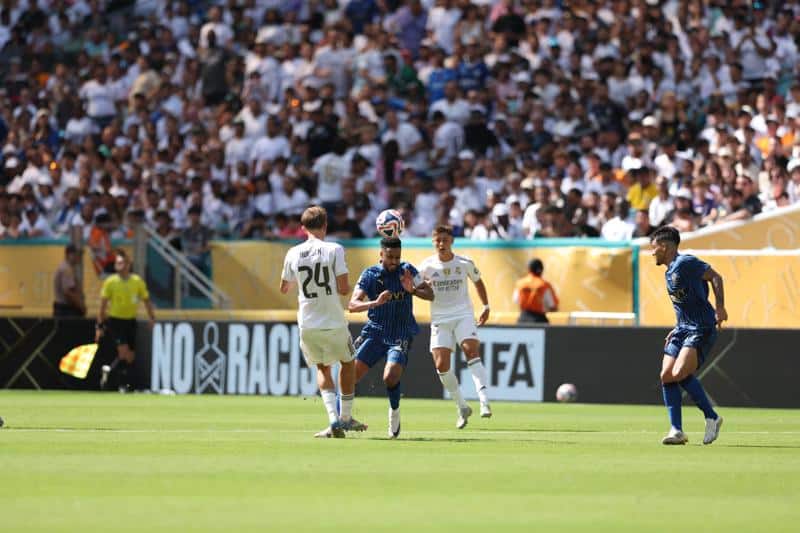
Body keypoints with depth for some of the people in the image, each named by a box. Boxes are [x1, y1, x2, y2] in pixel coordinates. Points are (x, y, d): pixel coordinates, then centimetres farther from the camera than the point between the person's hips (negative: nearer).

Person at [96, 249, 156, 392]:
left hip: (130, 321, 4)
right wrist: (100, 326, -4)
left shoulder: (137, 281, -1)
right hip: (115, 320, -3)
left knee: (130, 357, 4)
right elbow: (103, 304, -3)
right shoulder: (110, 282, -6)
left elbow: (147, 300, 7)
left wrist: (152, 318, -3)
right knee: (124, 352, -17)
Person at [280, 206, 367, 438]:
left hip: (307, 324, 3)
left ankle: (334, 419, -1)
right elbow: (344, 289, -13)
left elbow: (284, 288, 15)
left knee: (323, 368, 18)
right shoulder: (334, 250, -9)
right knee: (347, 363, 21)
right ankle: (346, 417, 25)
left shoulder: (293, 253, 1)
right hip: (333, 321, -3)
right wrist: (345, 287, 11)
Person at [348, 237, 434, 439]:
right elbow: (352, 305, -12)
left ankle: (394, 413, 6)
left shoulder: (407, 271, 0)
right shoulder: (370, 274, -3)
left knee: (391, 377, -23)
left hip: (400, 336, -1)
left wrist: (412, 290, -21)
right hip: (375, 332, 1)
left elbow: (430, 295, -1)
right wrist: (375, 302, -31)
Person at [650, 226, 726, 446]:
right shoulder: (670, 272, 18)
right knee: (666, 376, -3)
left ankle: (712, 417, -7)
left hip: (702, 329, -10)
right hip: (683, 328, 10)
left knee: (679, 373, -22)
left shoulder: (685, 263, -11)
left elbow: (715, 277, -16)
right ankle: (676, 431, -1)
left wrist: (720, 308, -25)